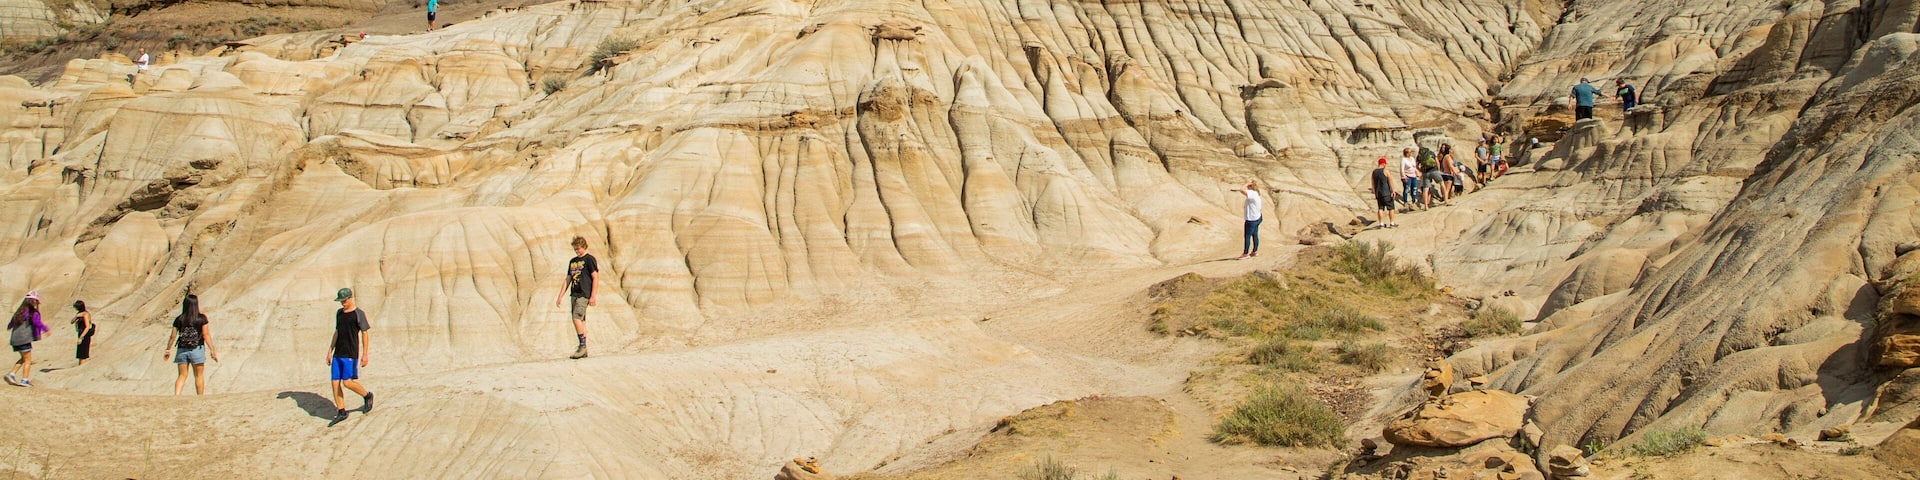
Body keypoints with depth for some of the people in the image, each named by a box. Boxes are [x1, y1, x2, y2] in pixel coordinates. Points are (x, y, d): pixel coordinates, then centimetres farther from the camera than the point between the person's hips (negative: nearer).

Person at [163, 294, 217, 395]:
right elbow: (206, 335, -8)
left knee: (182, 376, 10)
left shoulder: (179, 319, 2)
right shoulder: (202, 318, -6)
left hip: (182, 350, 2)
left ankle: (176, 396, -7)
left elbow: (173, 336, 3)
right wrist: (212, 351, -5)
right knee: (199, 376, 8)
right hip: (197, 349, -2)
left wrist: (168, 350, 16)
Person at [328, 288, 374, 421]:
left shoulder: (359, 313, -6)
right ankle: (341, 412, 9)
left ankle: (367, 396, 13)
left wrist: (364, 355, -10)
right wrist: (330, 351, 18)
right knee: (335, 382, 1)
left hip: (351, 354, -7)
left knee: (347, 382, -13)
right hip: (337, 354, 7)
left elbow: (364, 334, -6)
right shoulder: (339, 313, 14)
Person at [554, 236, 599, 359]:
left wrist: (593, 296, -12)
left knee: (577, 318, -18)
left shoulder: (589, 259, -3)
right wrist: (560, 297, 16)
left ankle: (583, 346, -11)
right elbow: (568, 280, 20)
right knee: (580, 321, 6)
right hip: (574, 294, 7)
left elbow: (595, 277, -7)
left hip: (584, 294, -7)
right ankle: (583, 350, 8)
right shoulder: (572, 261, 17)